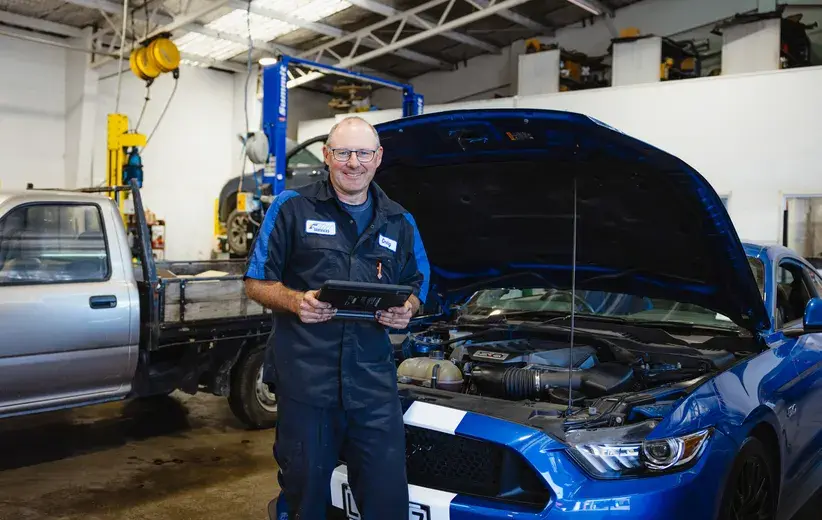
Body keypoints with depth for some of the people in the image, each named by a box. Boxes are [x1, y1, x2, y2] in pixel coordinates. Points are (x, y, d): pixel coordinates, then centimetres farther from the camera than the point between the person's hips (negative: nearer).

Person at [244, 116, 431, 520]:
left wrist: (405, 311, -3)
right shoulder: (292, 207, 2)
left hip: (374, 382, 3)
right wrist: (295, 301, -17)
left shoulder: (399, 223, 13)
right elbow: (256, 283, 4)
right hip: (305, 377, -2)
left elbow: (416, 285, 21)